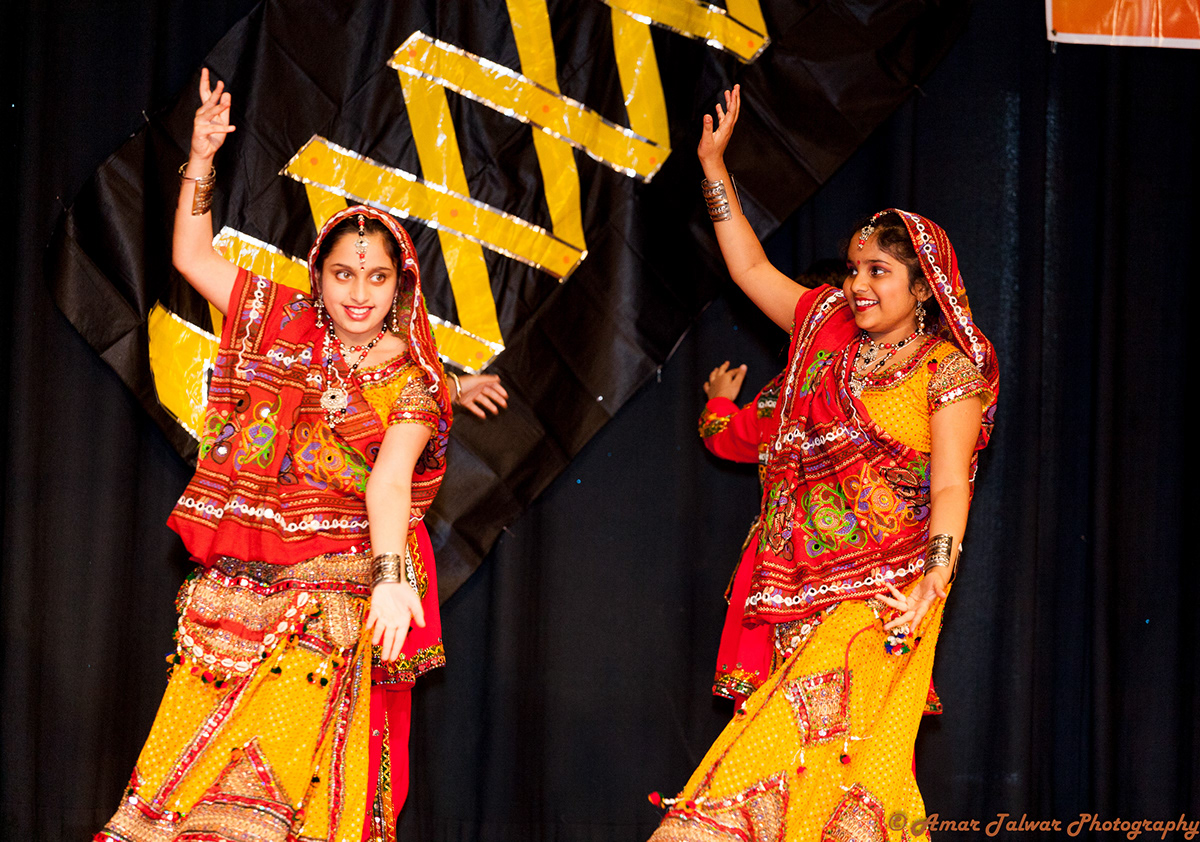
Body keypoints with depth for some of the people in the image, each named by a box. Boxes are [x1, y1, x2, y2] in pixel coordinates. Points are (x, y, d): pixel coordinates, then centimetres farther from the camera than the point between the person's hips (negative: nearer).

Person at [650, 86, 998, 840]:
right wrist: (714, 168, 22)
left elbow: (950, 486, -10)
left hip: (883, 595, -5)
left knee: (816, 733, -19)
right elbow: (749, 266, 24)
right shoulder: (827, 331, 15)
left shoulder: (948, 367, -1)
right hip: (802, 592, 5)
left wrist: (935, 581, -23)